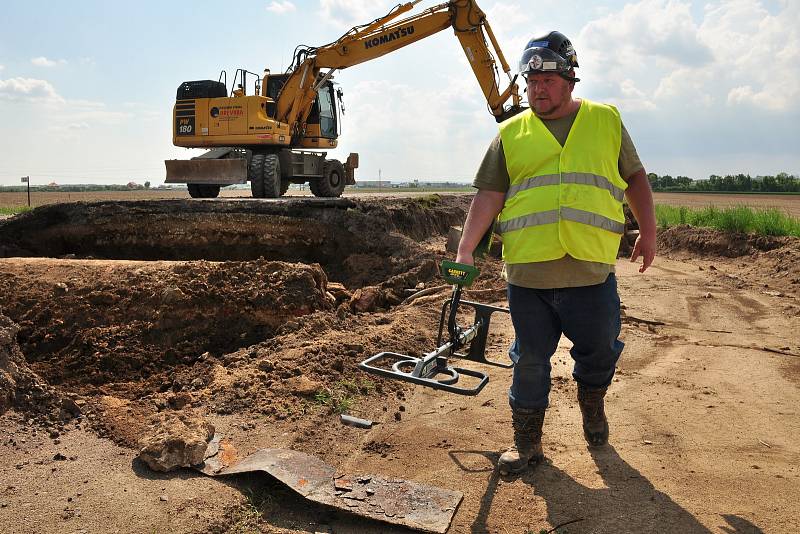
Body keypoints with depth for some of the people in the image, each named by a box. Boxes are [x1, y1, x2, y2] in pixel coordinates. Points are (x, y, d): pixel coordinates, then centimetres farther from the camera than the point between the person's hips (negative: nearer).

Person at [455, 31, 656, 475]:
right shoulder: (511, 134, 7)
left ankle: (592, 405, 44)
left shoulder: (606, 121, 10)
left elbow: (635, 177, 16)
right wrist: (465, 250, -6)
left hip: (591, 271, 1)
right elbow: (488, 195, 2)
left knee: (599, 351, 13)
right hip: (527, 272, 0)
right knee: (530, 359, 8)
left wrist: (648, 232, 11)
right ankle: (526, 441, 24)